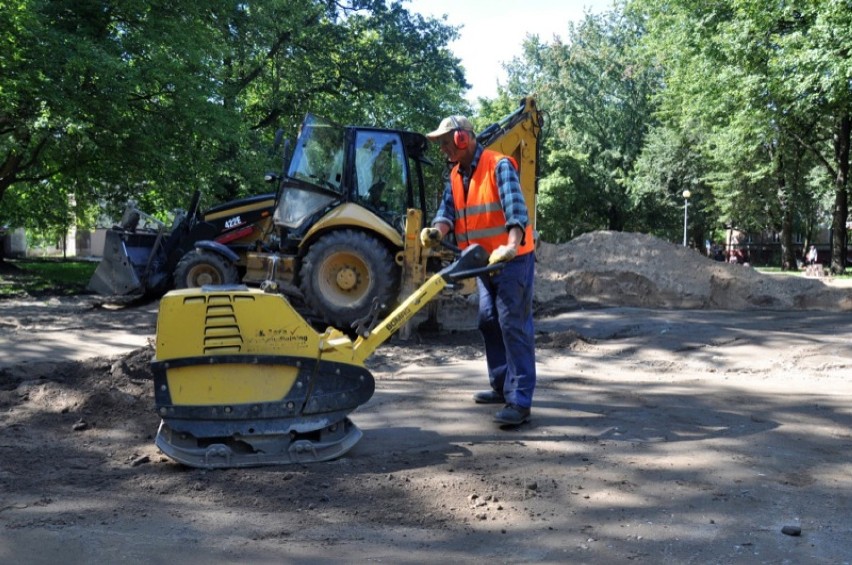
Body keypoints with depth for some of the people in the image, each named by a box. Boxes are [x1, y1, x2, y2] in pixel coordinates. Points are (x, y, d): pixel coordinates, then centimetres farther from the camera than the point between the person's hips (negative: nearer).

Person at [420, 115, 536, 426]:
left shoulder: (499, 165, -15)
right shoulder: (456, 175, 10)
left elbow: (516, 208, -28)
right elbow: (448, 210, -1)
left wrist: (511, 246, -45)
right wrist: (437, 230, -24)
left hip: (513, 260, -9)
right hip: (484, 262, 9)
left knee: (514, 327, -10)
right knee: (489, 324, 15)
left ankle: (520, 401, -8)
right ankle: (502, 386, 29)